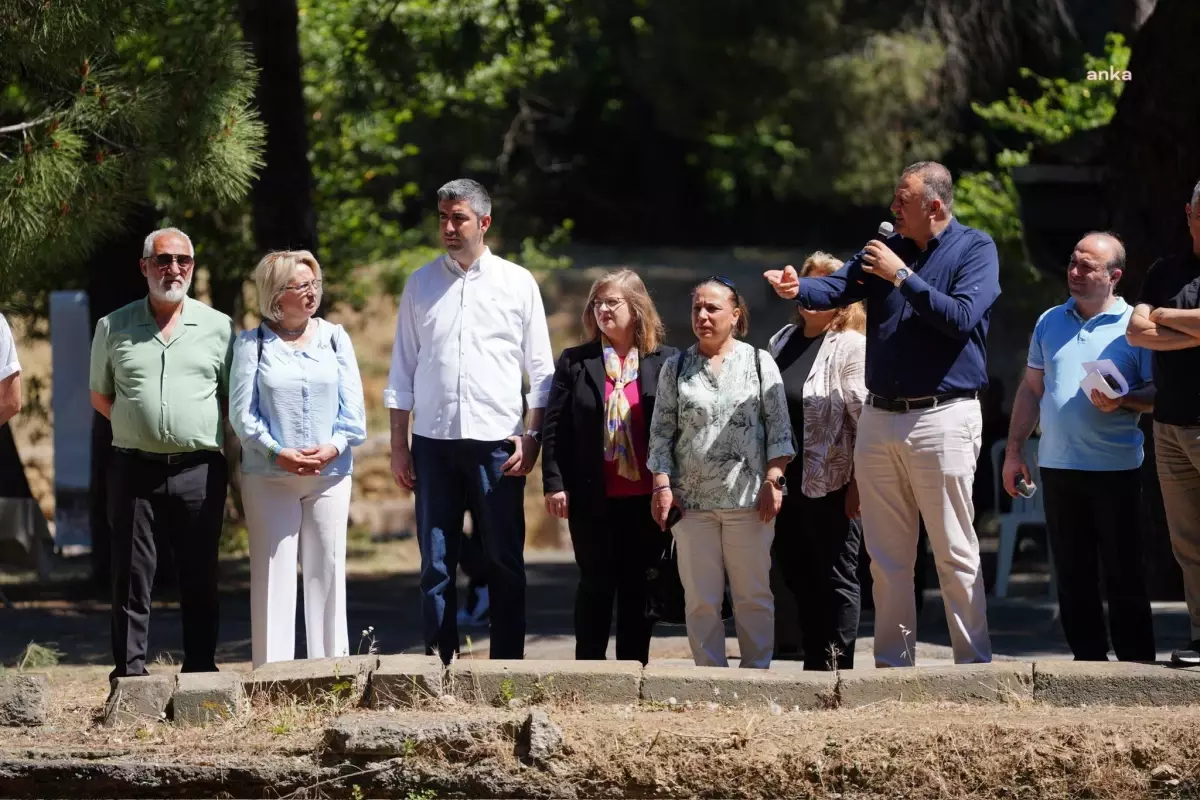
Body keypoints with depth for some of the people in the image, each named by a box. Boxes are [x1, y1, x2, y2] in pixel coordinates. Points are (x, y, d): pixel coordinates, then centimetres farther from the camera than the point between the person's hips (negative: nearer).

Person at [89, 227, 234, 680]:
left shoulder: (218, 328, 8)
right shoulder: (113, 328, 9)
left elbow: (237, 400, 13)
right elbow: (100, 396, 17)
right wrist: (140, 426, 5)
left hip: (199, 470, 0)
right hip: (134, 469, 0)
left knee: (200, 578, 4)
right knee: (130, 577, -1)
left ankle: (201, 672, 10)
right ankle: (130, 673, 2)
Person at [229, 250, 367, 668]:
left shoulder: (334, 337, 9)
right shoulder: (252, 344, 2)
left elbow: (352, 405, 5)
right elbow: (242, 411, -3)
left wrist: (333, 447, -11)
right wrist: (277, 452, -15)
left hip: (330, 473, 2)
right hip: (269, 477, -2)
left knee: (327, 570, 4)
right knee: (273, 574, -3)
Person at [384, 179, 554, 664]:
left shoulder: (517, 283, 5)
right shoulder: (421, 284, 9)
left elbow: (541, 370, 6)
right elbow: (402, 370, 11)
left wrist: (532, 438, -4)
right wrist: (398, 446, 5)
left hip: (496, 442, -1)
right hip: (433, 441, 1)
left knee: (504, 563, 1)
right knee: (435, 564, 2)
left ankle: (508, 665, 6)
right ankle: (438, 665, 6)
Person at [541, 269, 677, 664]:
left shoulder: (666, 363, 4)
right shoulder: (575, 362, 4)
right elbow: (554, 427, 3)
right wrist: (554, 483, -6)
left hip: (647, 497, 0)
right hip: (593, 497, 0)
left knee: (638, 585, 6)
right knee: (596, 583, 4)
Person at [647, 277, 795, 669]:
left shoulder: (759, 363, 6)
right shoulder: (676, 368, 11)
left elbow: (778, 426, 4)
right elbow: (661, 431, 9)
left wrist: (773, 480, -6)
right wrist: (662, 485, -1)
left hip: (748, 497, -2)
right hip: (692, 499, 2)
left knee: (753, 595, 1)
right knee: (700, 599, 1)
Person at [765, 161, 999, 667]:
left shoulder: (974, 249, -4)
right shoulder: (888, 248, 12)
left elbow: (961, 316, -18)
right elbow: (837, 289, 0)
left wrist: (902, 275, -18)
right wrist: (799, 289, -21)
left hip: (942, 418, -6)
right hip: (879, 418, 6)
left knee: (955, 553, -4)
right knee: (886, 556, 9)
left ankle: (974, 662, 0)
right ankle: (892, 662, 14)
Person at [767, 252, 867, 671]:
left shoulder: (851, 346, -8)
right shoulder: (782, 342, 15)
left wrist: (858, 482, -18)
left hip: (830, 485, -7)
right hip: (787, 484, 7)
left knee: (836, 580, -1)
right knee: (799, 577, 12)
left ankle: (837, 668, 3)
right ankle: (814, 667, 19)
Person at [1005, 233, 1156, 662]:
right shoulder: (1050, 322, 13)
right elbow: (1031, 389, 18)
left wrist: (1122, 401, -24)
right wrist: (1014, 450, 13)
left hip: (1114, 469, -5)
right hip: (1057, 466, 5)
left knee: (1123, 575, -2)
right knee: (1072, 574, 7)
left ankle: (1136, 664, 2)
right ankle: (1087, 658, 13)